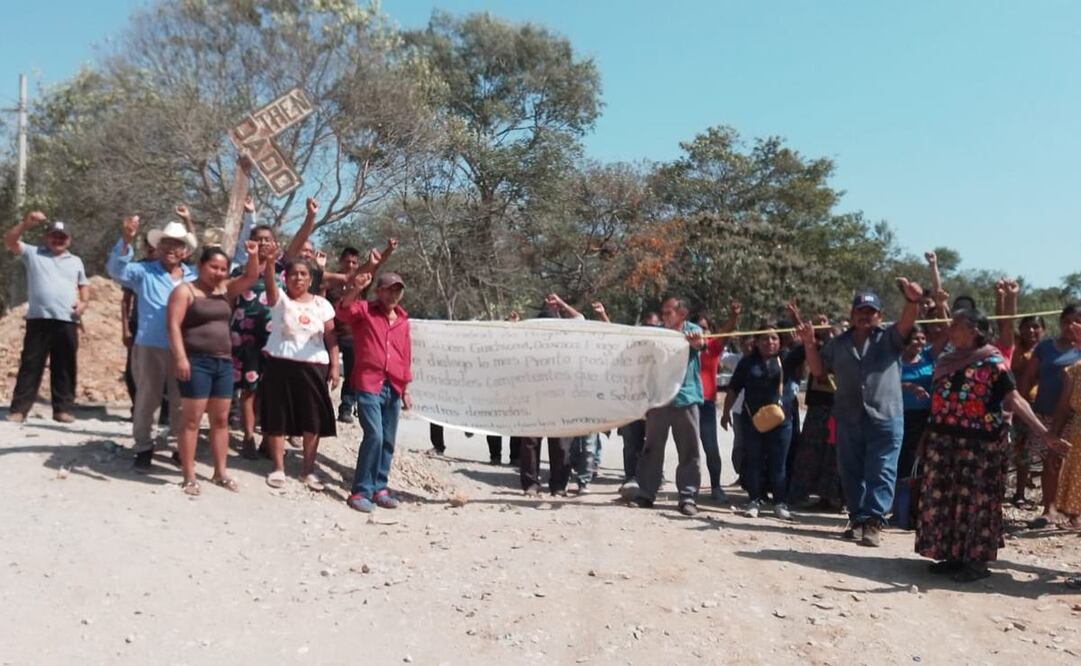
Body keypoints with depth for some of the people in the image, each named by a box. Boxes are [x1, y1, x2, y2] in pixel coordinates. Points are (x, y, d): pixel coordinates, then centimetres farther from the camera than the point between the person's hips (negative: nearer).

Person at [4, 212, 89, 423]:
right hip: (38, 320, -2)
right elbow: (10, 241, -2)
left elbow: (84, 286, 24)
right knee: (30, 365, -1)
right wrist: (26, 222, -15)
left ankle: (62, 409, 10)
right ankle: (19, 409, 3)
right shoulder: (32, 253, 11)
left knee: (64, 367, 5)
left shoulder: (75, 261, 19)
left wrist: (83, 303, 4)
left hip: (67, 322, 2)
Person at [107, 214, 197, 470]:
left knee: (181, 402, 12)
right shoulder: (143, 272, 3)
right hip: (150, 348, -2)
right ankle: (143, 448, 21)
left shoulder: (194, 277, 10)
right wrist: (126, 240, -28)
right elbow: (116, 269, -13)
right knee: (146, 399, 8)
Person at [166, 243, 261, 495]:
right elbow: (173, 325, -12)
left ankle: (220, 472, 17)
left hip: (224, 362, 7)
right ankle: (189, 476, 0)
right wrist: (180, 357, -22)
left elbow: (251, 277, 10)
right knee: (191, 419, -4)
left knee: (221, 419, 9)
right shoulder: (184, 291, -4)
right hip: (196, 361, -7)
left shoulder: (225, 289, 14)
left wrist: (253, 256, -9)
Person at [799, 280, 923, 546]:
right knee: (852, 472, 10)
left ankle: (873, 522, -3)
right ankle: (857, 517, 21)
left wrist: (913, 301, -37)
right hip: (848, 419, 4)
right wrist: (810, 344, -1)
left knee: (880, 473, -4)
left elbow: (906, 323, -16)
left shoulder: (889, 338, 3)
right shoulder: (838, 344, 12)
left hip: (885, 418, -3)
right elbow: (818, 370, 14)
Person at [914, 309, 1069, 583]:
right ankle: (953, 555, 20)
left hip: (979, 444, -6)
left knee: (975, 500, -1)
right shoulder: (946, 362, 11)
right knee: (943, 499, 9)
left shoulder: (993, 364, -9)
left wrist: (1044, 433, -24)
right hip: (943, 441, 7)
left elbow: (1015, 400, -15)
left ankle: (977, 560, 9)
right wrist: (927, 437, 21)